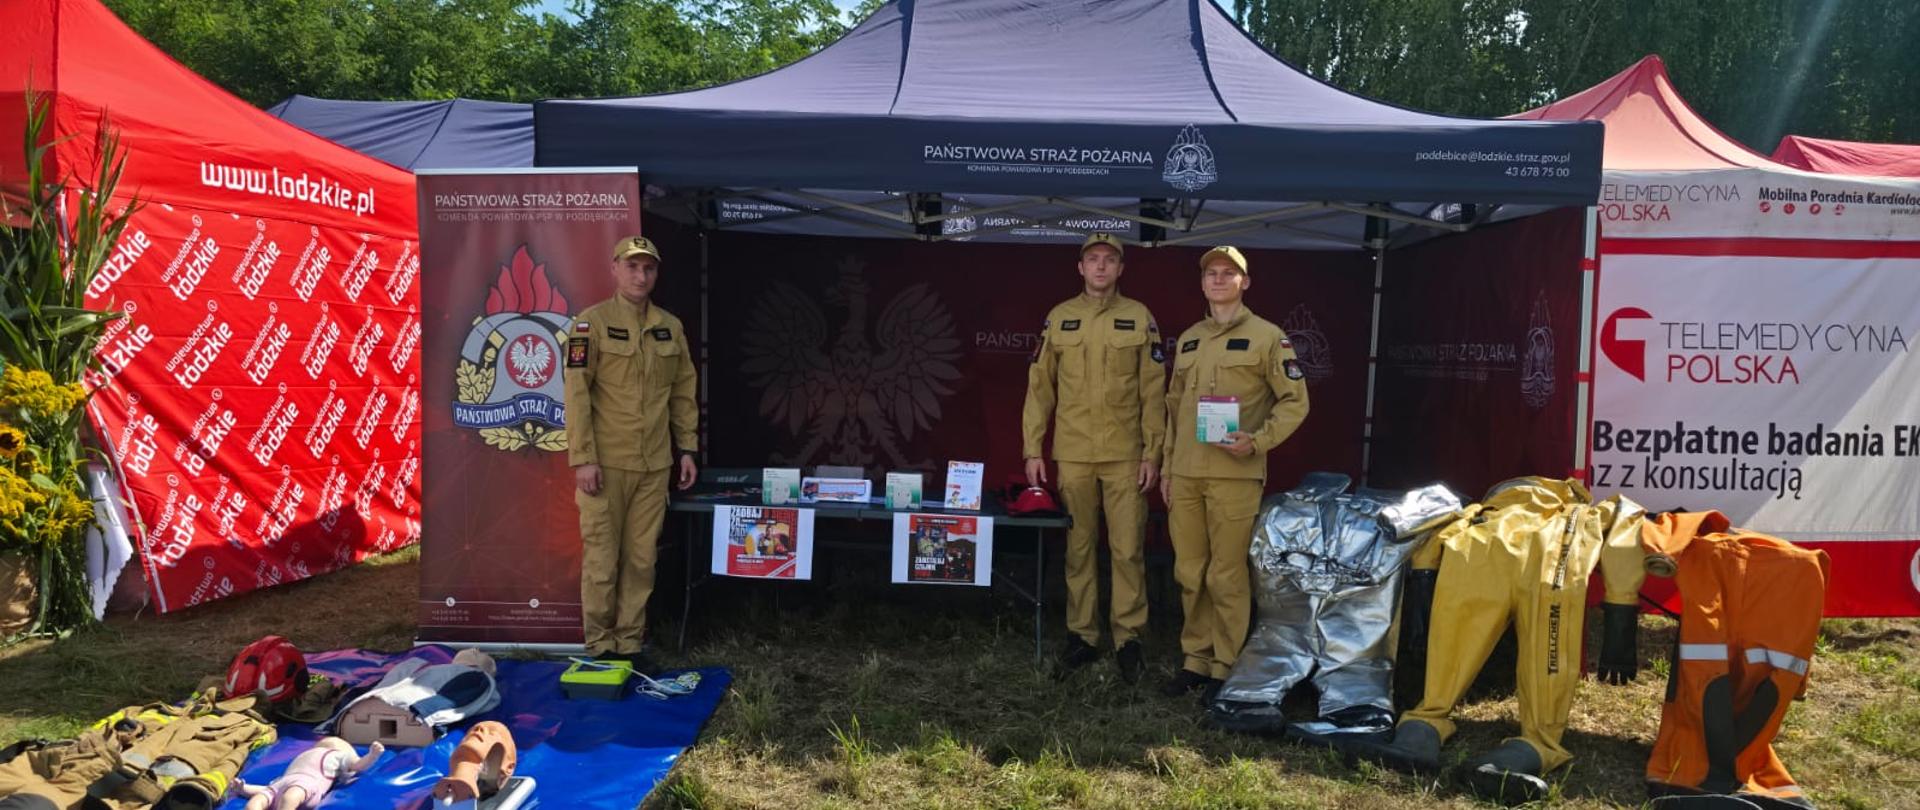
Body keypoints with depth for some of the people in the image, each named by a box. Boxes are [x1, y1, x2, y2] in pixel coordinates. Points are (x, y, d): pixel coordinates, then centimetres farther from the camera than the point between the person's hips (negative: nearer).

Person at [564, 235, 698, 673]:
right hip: (606, 463, -4)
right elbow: (576, 394, -9)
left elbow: (683, 392, 14)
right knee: (601, 557, 1)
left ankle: (630, 643, 20)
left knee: (642, 558, 9)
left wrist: (687, 449, 10)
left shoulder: (671, 327, 10)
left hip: (655, 465, 4)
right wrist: (582, 459, -14)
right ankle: (600, 646, 14)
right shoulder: (592, 323, -5)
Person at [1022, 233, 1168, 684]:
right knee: (1078, 548, 8)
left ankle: (1128, 638, 13)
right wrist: (1032, 449, 2)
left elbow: (1153, 392, 2)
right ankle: (1082, 636, 18)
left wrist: (1153, 453, -3)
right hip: (1072, 454, 1)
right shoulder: (1058, 318, 6)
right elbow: (1040, 388, 7)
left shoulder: (1139, 318, 3)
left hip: (1125, 455, -1)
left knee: (1127, 549, 1)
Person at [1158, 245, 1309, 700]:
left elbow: (1295, 401, -2)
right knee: (1189, 573, 9)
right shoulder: (1187, 341, 17)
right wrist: (1167, 467, 17)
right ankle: (1195, 659, 21)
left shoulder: (1266, 337, 0)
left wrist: (1257, 442, -15)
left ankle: (1226, 668, 10)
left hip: (1234, 475, -5)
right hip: (1185, 476, 5)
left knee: (1226, 575, -2)